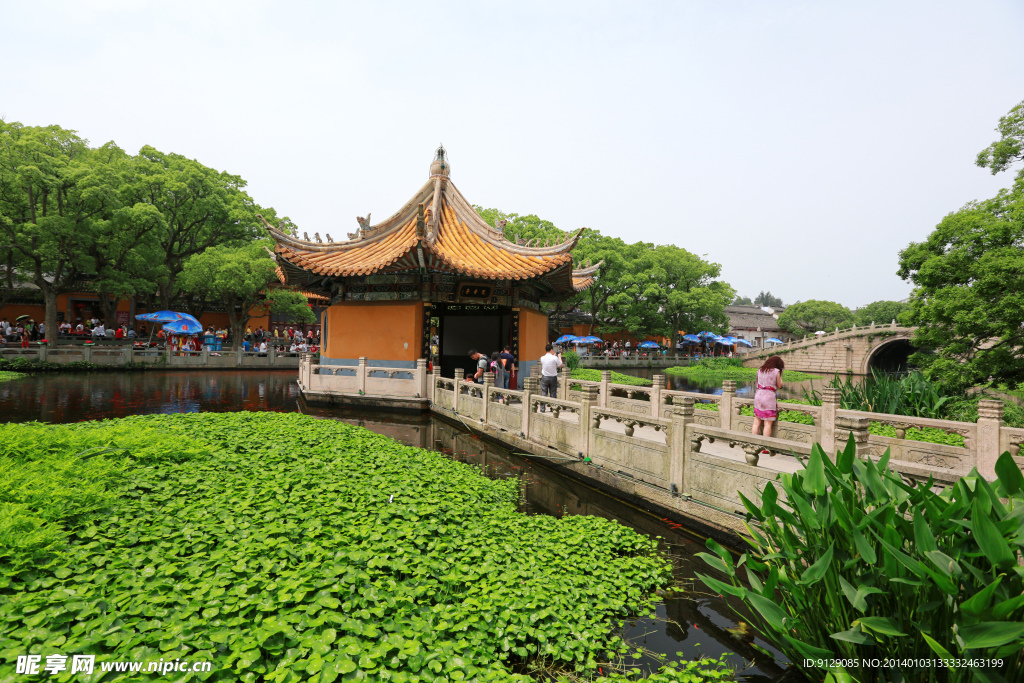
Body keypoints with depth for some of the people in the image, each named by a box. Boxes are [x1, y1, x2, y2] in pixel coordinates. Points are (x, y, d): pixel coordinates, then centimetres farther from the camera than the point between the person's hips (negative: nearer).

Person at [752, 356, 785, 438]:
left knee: (756, 423, 9)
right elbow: (779, 386, 4)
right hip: (769, 397, -5)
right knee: (768, 424, 0)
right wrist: (780, 376, 15)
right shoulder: (776, 371, -3)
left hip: (758, 395, 5)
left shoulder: (760, 370, 11)